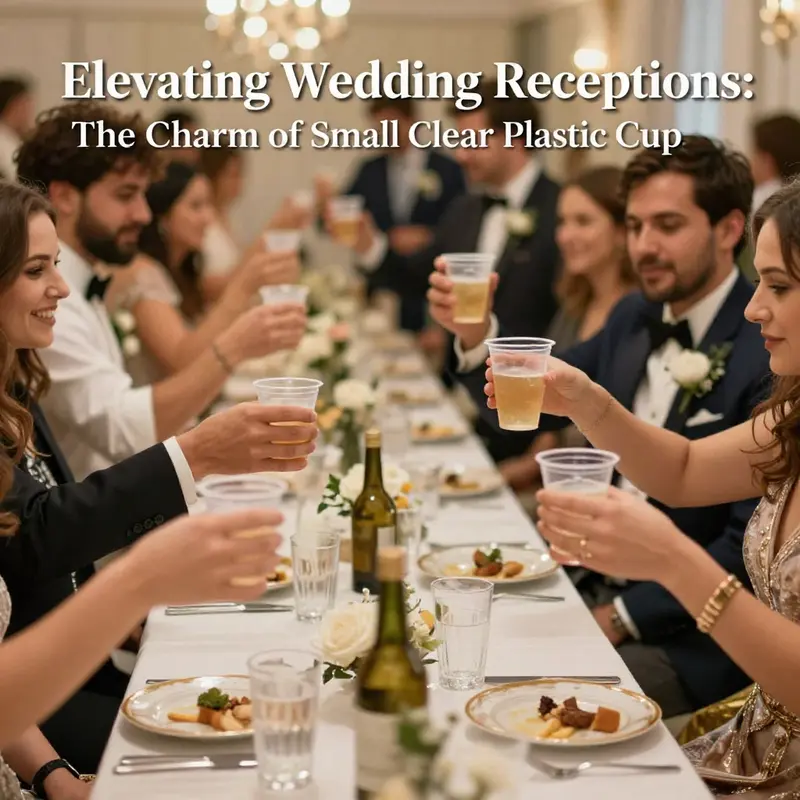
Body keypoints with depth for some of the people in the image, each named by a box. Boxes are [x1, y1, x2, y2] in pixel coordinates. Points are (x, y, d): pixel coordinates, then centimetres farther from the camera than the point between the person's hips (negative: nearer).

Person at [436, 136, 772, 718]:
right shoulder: (635, 318, 7)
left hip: (688, 633, -7)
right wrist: (475, 332, -10)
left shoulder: (770, 351, -18)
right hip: (594, 589, 7)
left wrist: (622, 618, -19)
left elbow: (753, 546, -19)